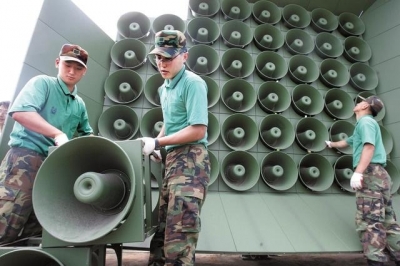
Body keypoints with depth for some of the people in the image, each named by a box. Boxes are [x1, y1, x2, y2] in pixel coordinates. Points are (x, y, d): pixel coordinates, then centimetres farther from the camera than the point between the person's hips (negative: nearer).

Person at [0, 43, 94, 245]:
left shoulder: (80, 104, 18)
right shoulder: (42, 83, 0)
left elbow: (87, 134, 29)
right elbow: (20, 111, -19)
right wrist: (58, 134, -24)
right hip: (26, 157, -7)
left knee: (34, 231, 10)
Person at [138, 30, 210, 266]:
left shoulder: (193, 83, -10)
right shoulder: (164, 87, 18)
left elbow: (198, 131, -17)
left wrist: (157, 142, -13)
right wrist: (156, 145, 11)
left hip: (191, 160, -9)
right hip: (173, 159, 9)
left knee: (180, 230, -9)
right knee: (163, 225, 15)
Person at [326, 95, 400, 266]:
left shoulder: (365, 121, -3)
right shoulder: (363, 125, 28)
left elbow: (369, 146, -19)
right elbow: (347, 142, 44)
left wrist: (358, 172, -28)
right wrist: (331, 144, 61)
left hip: (370, 173, -10)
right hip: (378, 174, 10)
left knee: (369, 221, -11)